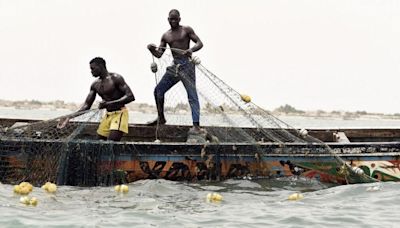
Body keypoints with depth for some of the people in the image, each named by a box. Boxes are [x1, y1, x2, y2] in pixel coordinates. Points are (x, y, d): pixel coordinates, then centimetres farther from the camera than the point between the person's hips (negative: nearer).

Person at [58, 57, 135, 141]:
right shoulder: (95, 84, 8)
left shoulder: (115, 78, -12)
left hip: (119, 113, -8)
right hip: (108, 115, 8)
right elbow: (87, 105, 9)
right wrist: (69, 118, -4)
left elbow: (130, 97, -20)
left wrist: (109, 103, -28)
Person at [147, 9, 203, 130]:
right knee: (158, 90, 6)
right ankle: (161, 118, 21)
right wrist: (152, 49, -11)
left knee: (192, 95, -13)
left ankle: (196, 124, -19)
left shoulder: (187, 30, 2)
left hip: (187, 65, -6)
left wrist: (191, 50, -24)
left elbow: (199, 43, -3)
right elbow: (159, 54, 11)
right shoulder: (166, 36, 14)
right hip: (174, 66, 6)